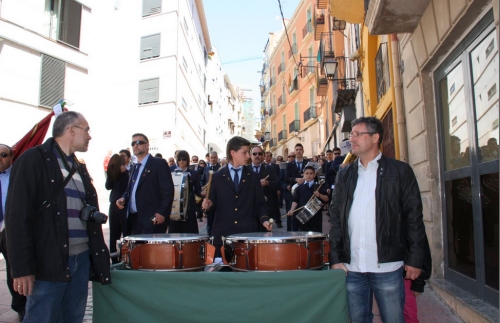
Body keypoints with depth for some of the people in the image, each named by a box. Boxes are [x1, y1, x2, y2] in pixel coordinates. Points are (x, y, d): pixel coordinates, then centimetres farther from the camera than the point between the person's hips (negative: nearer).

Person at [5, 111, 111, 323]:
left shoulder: (80, 169, 16)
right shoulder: (34, 159, -5)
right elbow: (18, 215, -12)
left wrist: (99, 256, 10)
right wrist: (22, 267, -16)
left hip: (81, 258, 7)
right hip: (49, 262, -6)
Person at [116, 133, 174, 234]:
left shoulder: (159, 163, -3)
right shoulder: (133, 168, 21)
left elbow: (168, 189, -10)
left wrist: (162, 212, -18)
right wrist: (123, 198, 6)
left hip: (153, 219, -7)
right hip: (135, 219, 7)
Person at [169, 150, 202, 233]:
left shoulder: (194, 173, 9)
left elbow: (197, 190, 6)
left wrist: (202, 193, -15)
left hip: (189, 207, 0)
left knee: (189, 231, -2)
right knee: (175, 231, 0)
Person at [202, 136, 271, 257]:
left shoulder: (253, 177, 9)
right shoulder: (217, 177, 6)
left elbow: (260, 203, 6)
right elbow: (213, 204, 7)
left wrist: (264, 219, -11)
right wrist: (208, 205, -15)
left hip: (248, 233, 1)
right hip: (223, 233, 0)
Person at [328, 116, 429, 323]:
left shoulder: (400, 171, 1)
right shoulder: (344, 175, 11)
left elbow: (414, 217, -2)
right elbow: (335, 218, 7)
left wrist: (414, 259, -6)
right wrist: (335, 258, 1)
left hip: (387, 267, -3)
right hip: (351, 267, 3)